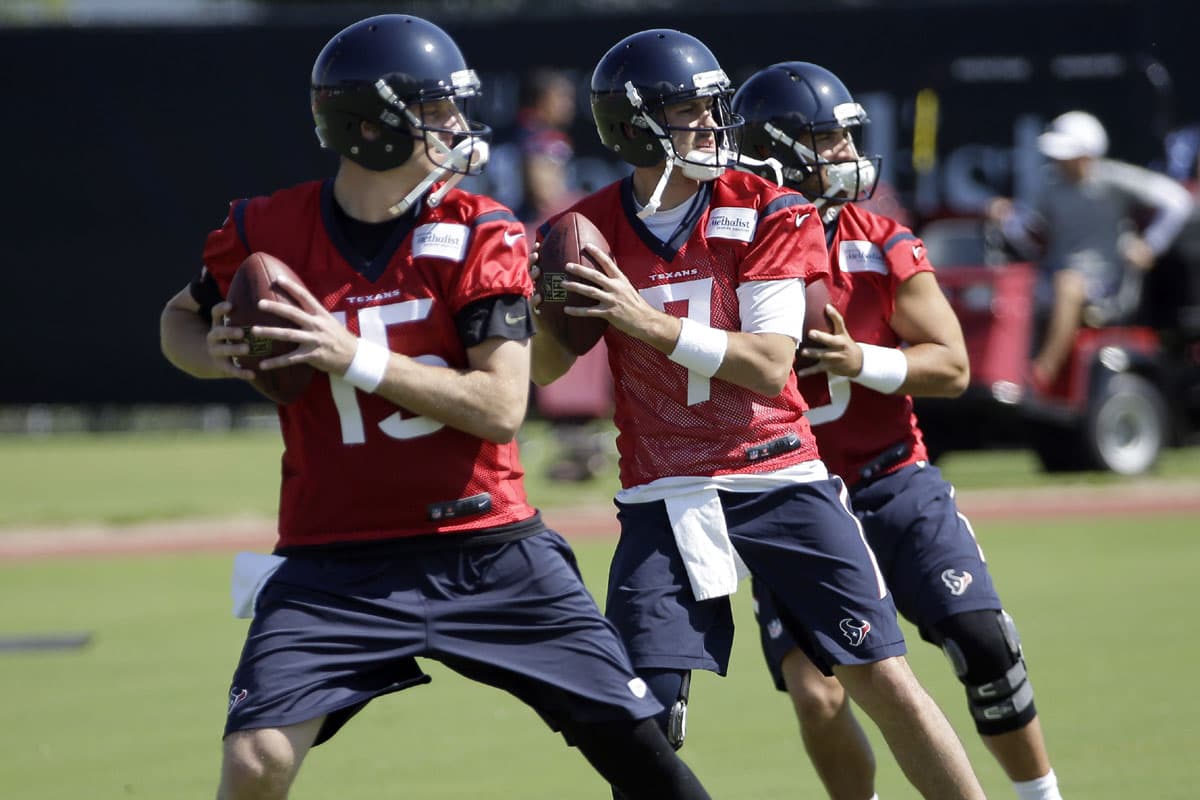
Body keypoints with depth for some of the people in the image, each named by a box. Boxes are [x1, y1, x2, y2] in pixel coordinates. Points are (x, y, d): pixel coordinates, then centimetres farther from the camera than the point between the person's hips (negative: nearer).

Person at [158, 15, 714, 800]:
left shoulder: (482, 234, -6)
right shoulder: (266, 232, -4)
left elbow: (501, 407, -14)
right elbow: (182, 319, 16)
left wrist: (359, 359, -23)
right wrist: (218, 353, -8)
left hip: (489, 550, 0)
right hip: (335, 560, 0)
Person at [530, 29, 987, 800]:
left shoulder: (766, 212, -7)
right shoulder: (589, 231, -2)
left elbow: (770, 364, -16)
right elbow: (545, 368, 6)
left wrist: (648, 321, -27)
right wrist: (541, 307, -17)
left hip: (780, 477, -1)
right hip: (666, 497, 1)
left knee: (886, 681, -2)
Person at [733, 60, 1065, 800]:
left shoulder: (882, 245, -1)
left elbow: (953, 367, -5)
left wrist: (864, 361, -21)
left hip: (896, 483, 2)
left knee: (988, 650, -5)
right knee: (816, 694, -13)